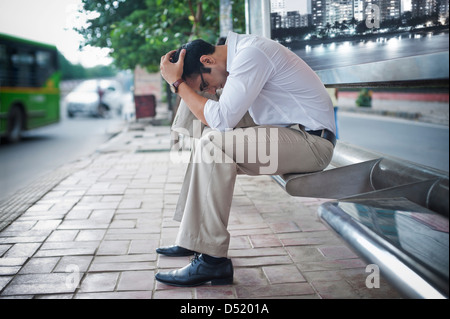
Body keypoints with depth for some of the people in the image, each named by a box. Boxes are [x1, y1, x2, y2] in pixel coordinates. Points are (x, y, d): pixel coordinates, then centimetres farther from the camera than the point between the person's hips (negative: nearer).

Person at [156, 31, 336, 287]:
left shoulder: (251, 54, -17)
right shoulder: (244, 53, 13)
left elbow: (221, 119, -23)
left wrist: (177, 82, -15)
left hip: (312, 141, -10)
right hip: (289, 135, 10)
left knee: (214, 142, -23)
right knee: (209, 143, 11)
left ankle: (212, 259, -21)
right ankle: (192, 240, 11)